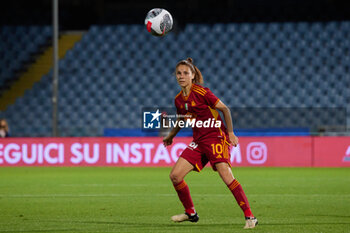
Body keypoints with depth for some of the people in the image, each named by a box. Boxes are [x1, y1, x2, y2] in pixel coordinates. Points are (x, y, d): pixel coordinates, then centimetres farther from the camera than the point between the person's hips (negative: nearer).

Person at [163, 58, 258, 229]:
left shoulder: (201, 92, -13)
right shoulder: (179, 99, 7)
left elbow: (225, 109, -9)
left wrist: (230, 132, -14)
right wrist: (170, 136, 37)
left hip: (216, 136, -7)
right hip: (198, 141, 7)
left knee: (226, 176, -23)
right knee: (175, 176, -2)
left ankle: (250, 217, -21)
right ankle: (190, 213, 17)